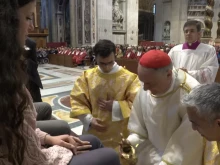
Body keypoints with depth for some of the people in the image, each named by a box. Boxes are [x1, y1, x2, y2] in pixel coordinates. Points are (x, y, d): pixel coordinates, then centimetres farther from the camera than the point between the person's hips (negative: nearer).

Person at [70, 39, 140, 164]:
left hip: (119, 134, -2)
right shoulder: (87, 76, -1)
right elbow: (77, 100, 1)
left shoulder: (129, 77, -8)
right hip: (93, 132, 3)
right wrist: (89, 119, -11)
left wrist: (115, 106, -18)